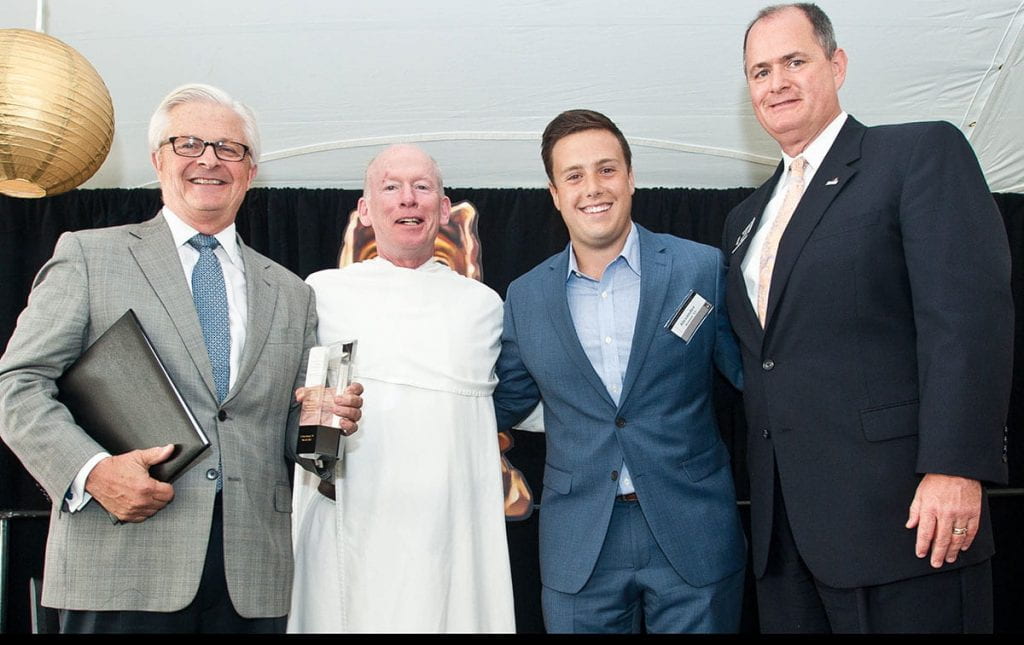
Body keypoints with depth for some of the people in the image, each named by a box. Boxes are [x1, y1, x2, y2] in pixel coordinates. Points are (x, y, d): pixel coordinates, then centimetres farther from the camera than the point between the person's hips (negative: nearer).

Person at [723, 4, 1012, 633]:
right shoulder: (746, 219, 20)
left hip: (898, 511, -6)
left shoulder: (923, 152, 0)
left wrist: (955, 467, -20)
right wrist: (763, 498, 15)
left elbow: (970, 313, -12)